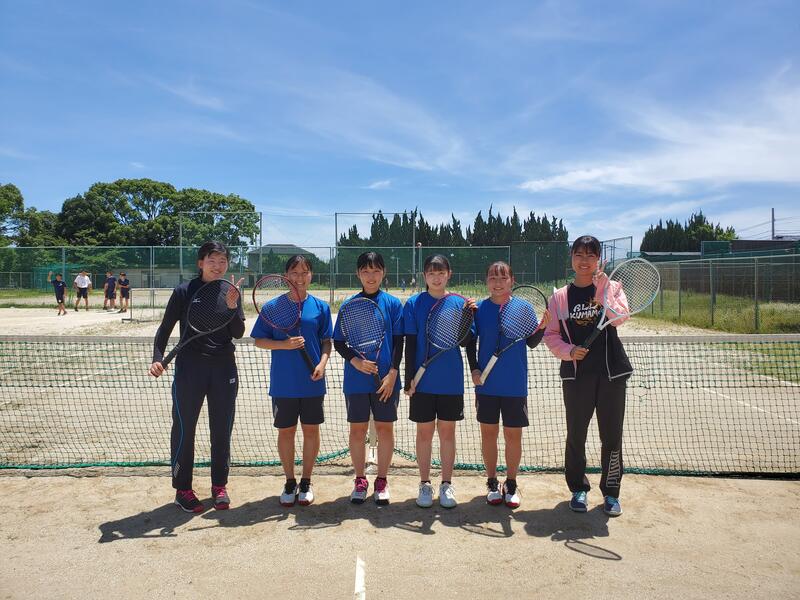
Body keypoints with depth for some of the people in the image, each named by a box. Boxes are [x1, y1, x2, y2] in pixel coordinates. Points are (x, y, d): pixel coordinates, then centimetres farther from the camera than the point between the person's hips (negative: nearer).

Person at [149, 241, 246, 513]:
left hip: (224, 368, 3)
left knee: (222, 430, 11)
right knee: (184, 430, 5)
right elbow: (165, 328, -2)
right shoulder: (184, 291, -5)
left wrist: (232, 306, -20)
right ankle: (182, 489, 21)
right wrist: (158, 358, -16)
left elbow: (238, 332, -5)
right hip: (190, 368, -3)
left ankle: (219, 486, 27)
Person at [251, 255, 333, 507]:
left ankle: (306, 483, 24)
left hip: (312, 382, 1)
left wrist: (323, 363, -12)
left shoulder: (320, 307, 1)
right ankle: (290, 482, 26)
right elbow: (259, 340, 0)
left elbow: (326, 341, 5)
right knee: (285, 431, 9)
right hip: (283, 383, 0)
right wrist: (284, 344, -16)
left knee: (311, 430, 8)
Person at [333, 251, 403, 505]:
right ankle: (360, 480, 24)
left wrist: (392, 373, -9)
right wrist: (355, 361, -13)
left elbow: (398, 342, -1)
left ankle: (381, 481, 22)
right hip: (356, 379, 1)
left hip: (386, 379, 0)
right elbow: (338, 342, 3)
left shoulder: (393, 303, 0)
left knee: (385, 428, 7)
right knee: (357, 429, 8)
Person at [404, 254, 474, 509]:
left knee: (447, 432, 10)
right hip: (423, 381, -1)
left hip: (451, 381, 1)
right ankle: (425, 484, 22)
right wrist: (409, 378, -7)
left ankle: (447, 484, 23)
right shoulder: (414, 304, -2)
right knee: (424, 432, 8)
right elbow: (410, 344, -3)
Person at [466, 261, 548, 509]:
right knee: (488, 433, 9)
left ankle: (511, 484, 24)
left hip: (515, 385, 0)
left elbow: (532, 342, 1)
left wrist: (541, 327, -16)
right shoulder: (479, 309, -2)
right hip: (486, 384, 0)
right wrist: (474, 369, -5)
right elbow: (470, 342, 5)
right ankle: (492, 483, 24)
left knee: (513, 435, 7)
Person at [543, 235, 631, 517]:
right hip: (576, 374, 1)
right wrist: (568, 351, -11)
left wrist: (600, 291, -21)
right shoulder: (560, 296, 5)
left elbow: (619, 317, -15)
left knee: (612, 435, 6)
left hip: (611, 372, 0)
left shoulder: (612, 287, 4)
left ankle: (611, 492, 23)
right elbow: (551, 335, 5)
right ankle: (578, 489, 27)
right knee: (575, 435, 9)